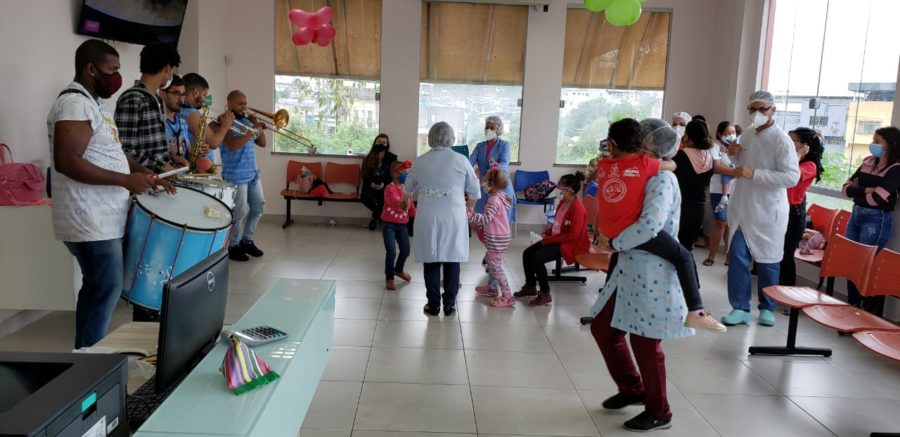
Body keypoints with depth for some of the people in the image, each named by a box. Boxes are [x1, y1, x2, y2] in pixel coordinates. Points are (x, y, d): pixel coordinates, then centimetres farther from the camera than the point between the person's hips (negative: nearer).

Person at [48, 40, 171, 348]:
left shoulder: (93, 103, 17)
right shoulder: (75, 103, -16)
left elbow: (108, 153, 24)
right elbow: (67, 162, -26)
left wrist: (145, 174, 10)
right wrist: (126, 180, -24)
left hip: (100, 217, 11)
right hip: (90, 220, -11)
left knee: (96, 289, 15)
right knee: (106, 289, -6)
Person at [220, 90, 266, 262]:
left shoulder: (247, 121, 13)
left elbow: (262, 143, 12)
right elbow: (232, 146, -25)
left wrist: (259, 127, -4)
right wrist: (253, 131, -23)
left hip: (253, 173, 8)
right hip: (236, 176, -8)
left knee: (259, 207, 11)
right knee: (239, 213, -3)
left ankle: (246, 240, 26)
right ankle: (233, 246, 13)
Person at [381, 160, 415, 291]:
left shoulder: (406, 188, 5)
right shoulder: (390, 188, -20)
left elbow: (410, 205, 11)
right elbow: (394, 200, -40)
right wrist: (401, 204, -60)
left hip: (402, 224, 7)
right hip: (389, 224, -7)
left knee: (406, 250, 14)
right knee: (391, 252, -10)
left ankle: (398, 270, 43)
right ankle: (389, 278, 9)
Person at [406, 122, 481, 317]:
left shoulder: (419, 162, 1)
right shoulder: (461, 160, -4)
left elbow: (409, 189, 18)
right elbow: (474, 191, 4)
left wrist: (406, 200, 41)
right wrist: (469, 206, 25)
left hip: (428, 217, 1)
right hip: (453, 217, -1)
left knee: (431, 261, 9)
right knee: (452, 260, 9)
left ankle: (433, 304, 15)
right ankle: (449, 304, 15)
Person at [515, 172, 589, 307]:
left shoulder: (578, 208, -22)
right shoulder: (563, 202, 6)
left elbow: (573, 235, -25)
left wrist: (550, 239, -22)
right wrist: (548, 230, 1)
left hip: (570, 244, -9)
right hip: (555, 239, 10)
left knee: (537, 258, -26)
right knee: (527, 253, 0)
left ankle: (545, 295, -12)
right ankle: (531, 287, 16)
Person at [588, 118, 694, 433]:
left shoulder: (662, 180, -16)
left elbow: (650, 225, -31)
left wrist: (615, 243, -17)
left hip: (652, 276, -9)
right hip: (629, 271, 9)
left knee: (644, 342, 3)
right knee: (602, 328, 14)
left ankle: (658, 413, 24)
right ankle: (632, 388, 34)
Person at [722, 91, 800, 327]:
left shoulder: (781, 140, -12)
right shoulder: (747, 135, 8)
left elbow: (792, 177, -20)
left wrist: (754, 174, -25)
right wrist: (734, 156, 0)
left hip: (768, 212, -5)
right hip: (742, 208, 5)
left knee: (767, 261, 8)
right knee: (737, 258, 1)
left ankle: (767, 308, 25)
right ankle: (740, 308, 11)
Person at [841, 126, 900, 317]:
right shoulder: (869, 162, 9)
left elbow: (876, 198, -20)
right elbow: (846, 187, 6)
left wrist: (856, 191, -3)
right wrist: (865, 190, -11)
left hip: (877, 220, -7)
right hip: (856, 215, 7)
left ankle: (868, 313, 14)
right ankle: (852, 307, 23)